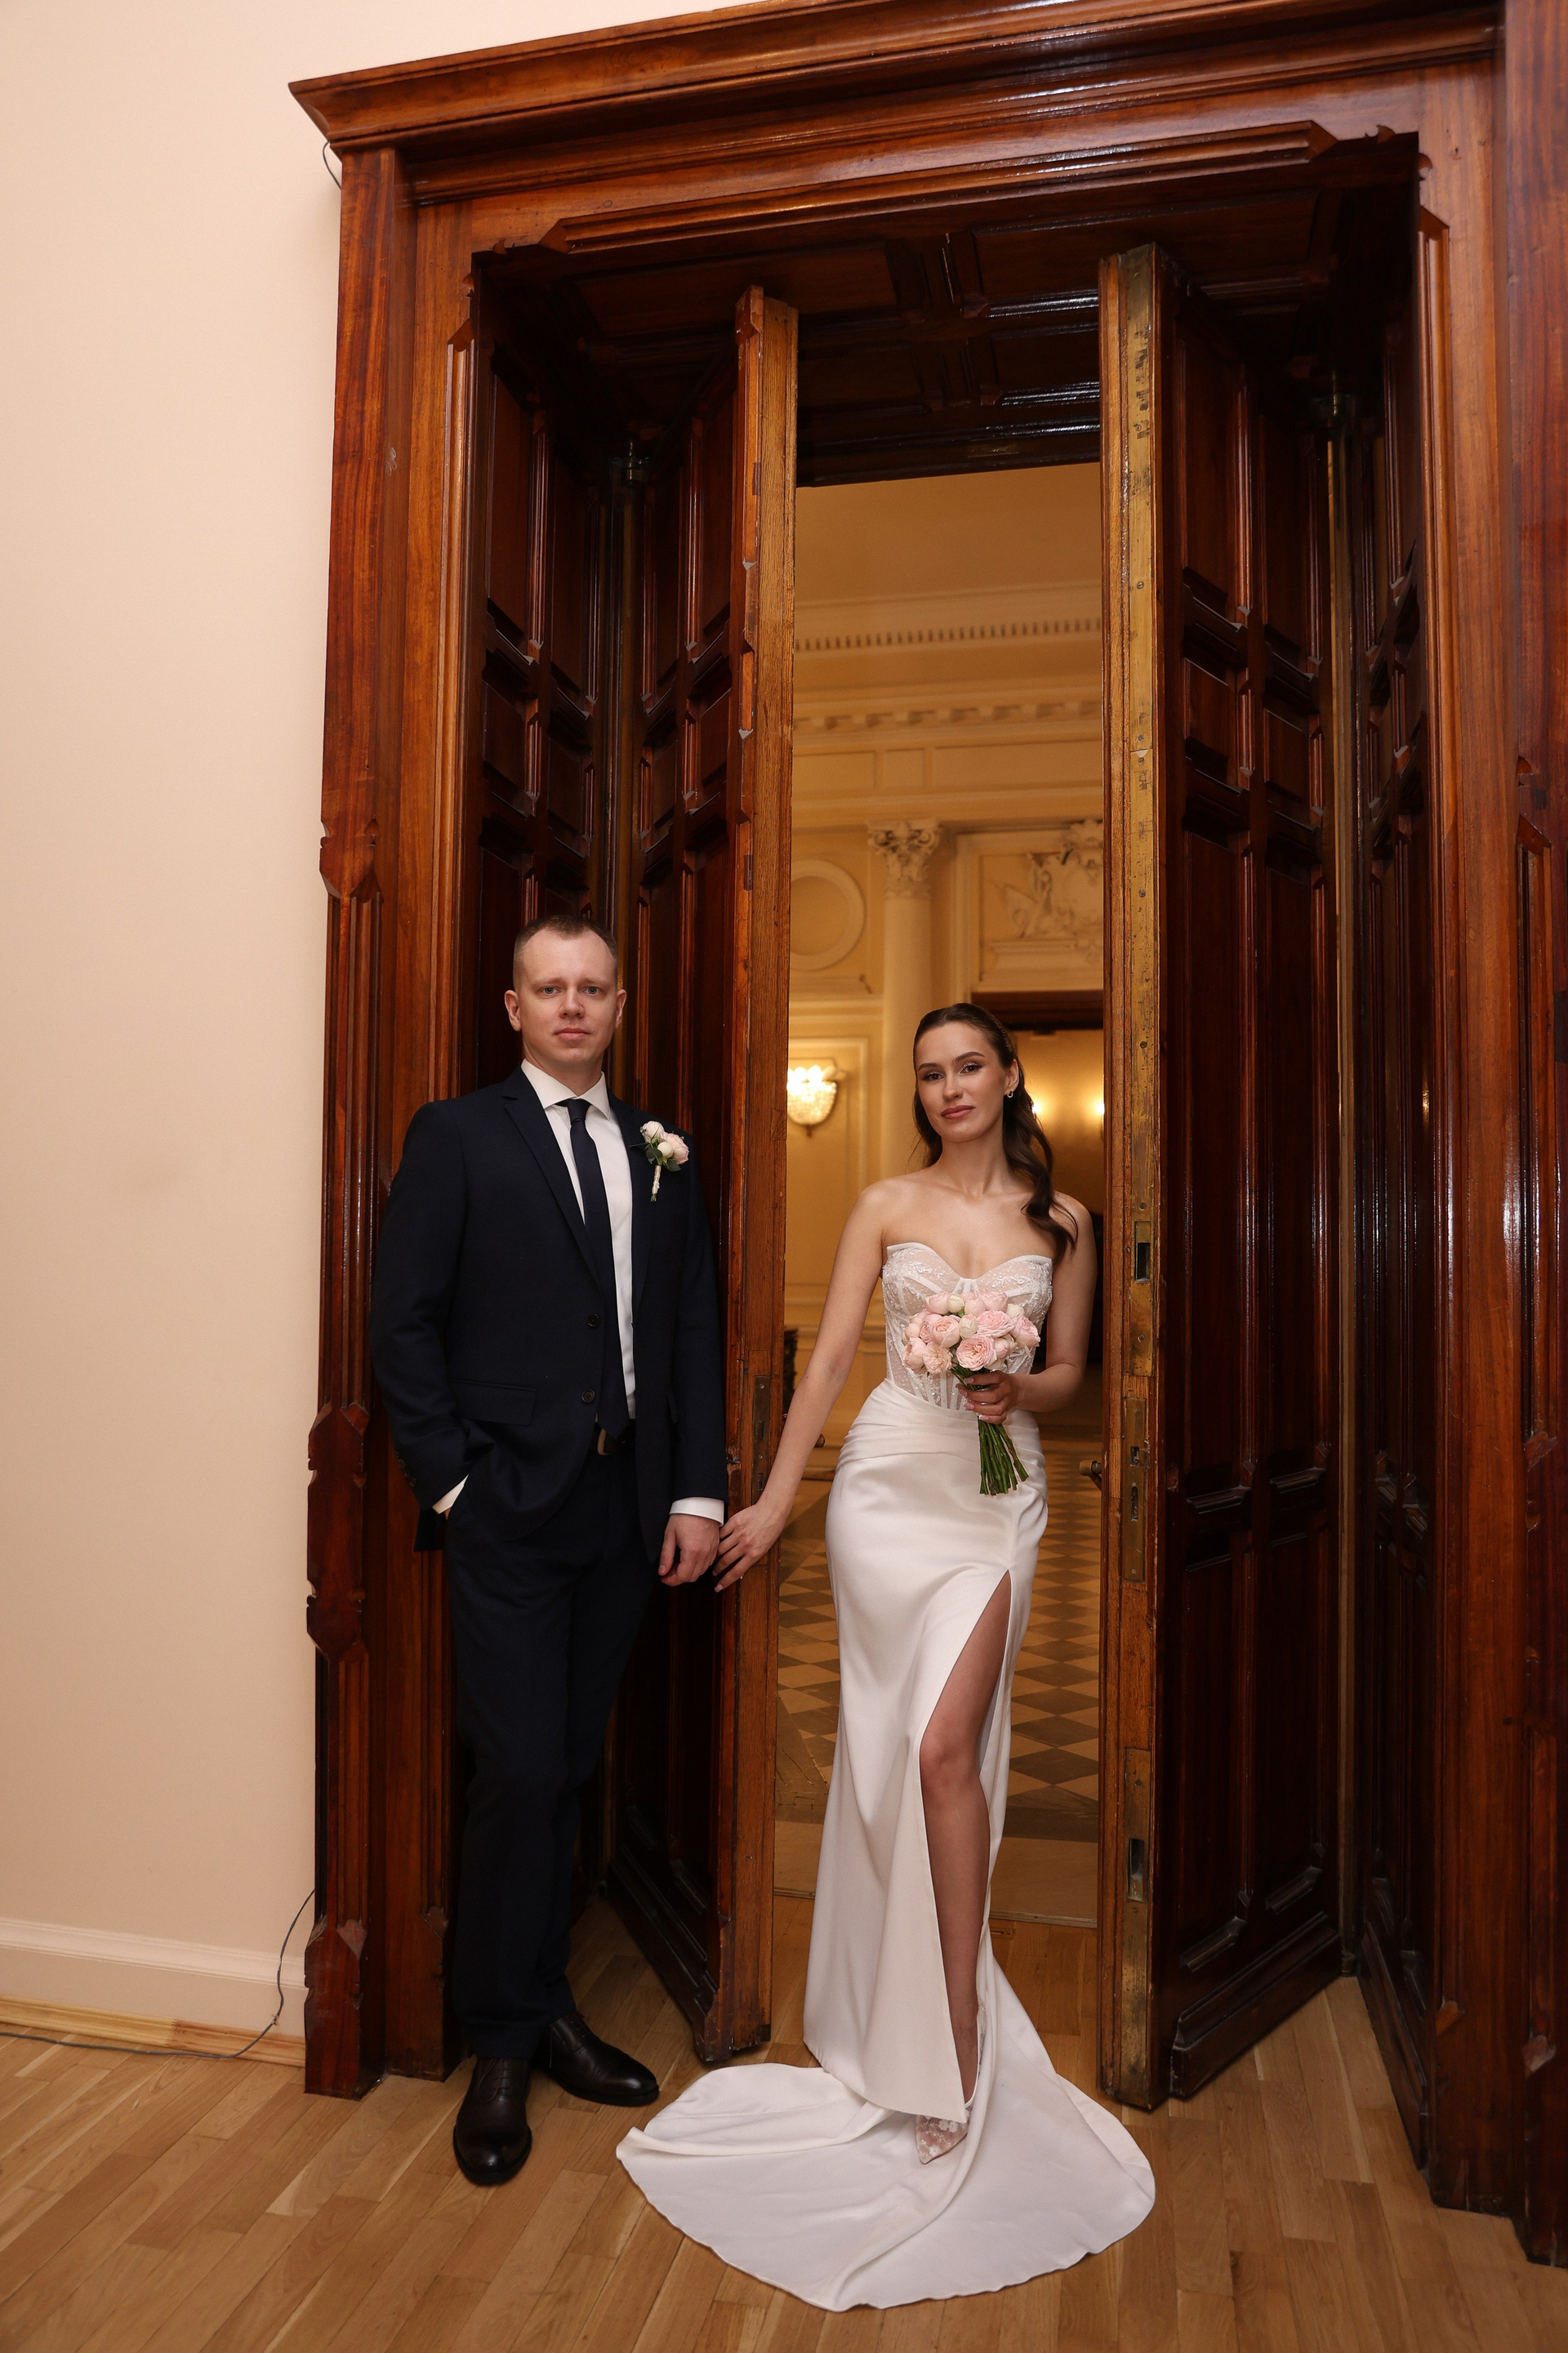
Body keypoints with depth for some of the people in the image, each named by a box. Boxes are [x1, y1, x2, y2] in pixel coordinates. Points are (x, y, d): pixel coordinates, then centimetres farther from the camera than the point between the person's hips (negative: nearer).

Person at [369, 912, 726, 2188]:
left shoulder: (663, 1157, 11)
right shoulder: (456, 1136, 0)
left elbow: (695, 1332, 10)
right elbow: (404, 1320, -4)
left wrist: (699, 1490, 2)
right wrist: (450, 1481, -10)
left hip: (628, 1510, 4)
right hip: (507, 1508, -4)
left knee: (570, 1768, 15)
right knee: (520, 1773, -1)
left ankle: (545, 2003, 32)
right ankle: (502, 2046, 19)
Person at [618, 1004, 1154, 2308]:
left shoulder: (1062, 1219, 7)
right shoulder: (885, 1205, 5)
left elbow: (1069, 1373, 11)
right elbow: (830, 1356, 2)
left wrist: (1018, 1389, -12)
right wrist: (775, 1495, -2)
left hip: (998, 1488, 0)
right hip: (891, 1477, 0)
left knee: (947, 1745, -9)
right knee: (895, 1747, 6)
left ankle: (952, 2043, 4)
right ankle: (907, 2033, 25)